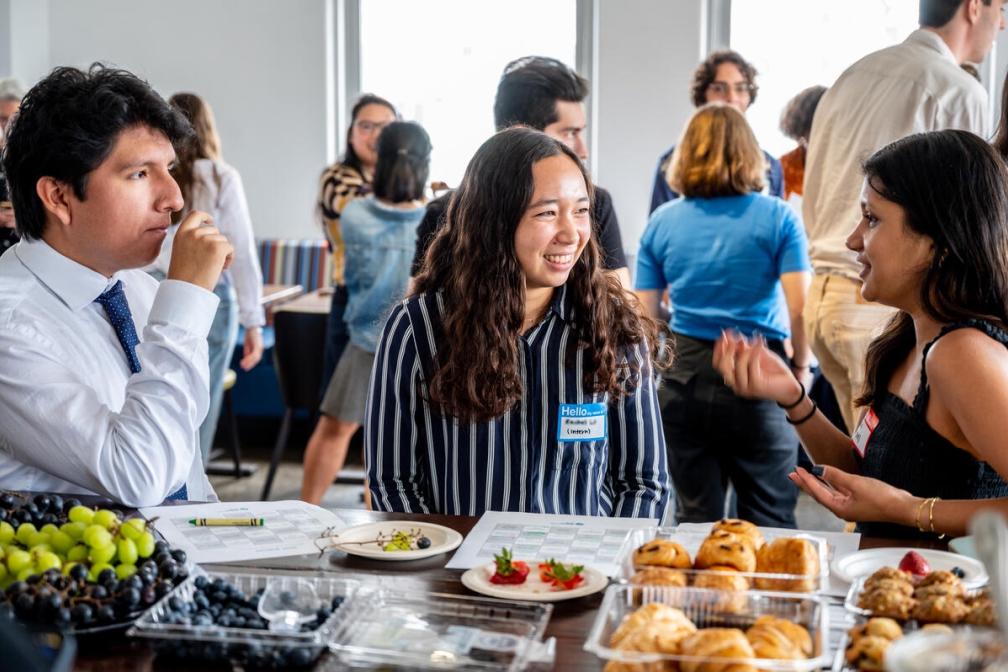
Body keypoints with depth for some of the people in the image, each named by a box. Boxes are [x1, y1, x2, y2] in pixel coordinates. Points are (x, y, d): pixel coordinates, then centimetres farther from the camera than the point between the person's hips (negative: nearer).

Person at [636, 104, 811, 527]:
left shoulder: (662, 222, 5)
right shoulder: (777, 218, -2)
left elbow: (644, 314, 4)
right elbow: (800, 307, -8)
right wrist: (801, 367, 7)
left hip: (686, 378, 3)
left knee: (696, 520, 11)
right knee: (769, 524, 8)